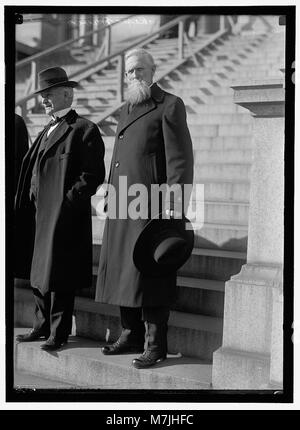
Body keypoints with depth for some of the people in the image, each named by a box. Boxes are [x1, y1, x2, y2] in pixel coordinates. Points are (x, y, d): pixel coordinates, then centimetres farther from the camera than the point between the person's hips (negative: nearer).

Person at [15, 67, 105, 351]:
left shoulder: (83, 130, -7)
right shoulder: (46, 131, 19)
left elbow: (93, 175, -13)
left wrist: (69, 200, -18)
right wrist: (26, 200, 9)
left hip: (64, 214, -8)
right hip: (38, 211, 8)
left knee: (58, 274, -2)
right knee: (37, 272, 13)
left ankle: (59, 332, 7)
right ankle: (42, 326, 24)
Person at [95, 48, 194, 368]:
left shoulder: (169, 106, -3)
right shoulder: (126, 109, 21)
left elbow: (180, 159, -10)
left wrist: (172, 208, -16)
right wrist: (109, 195, 16)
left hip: (151, 205, -8)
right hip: (122, 205, 8)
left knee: (149, 273, -6)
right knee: (122, 271, 9)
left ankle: (155, 344, 1)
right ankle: (131, 335, 20)